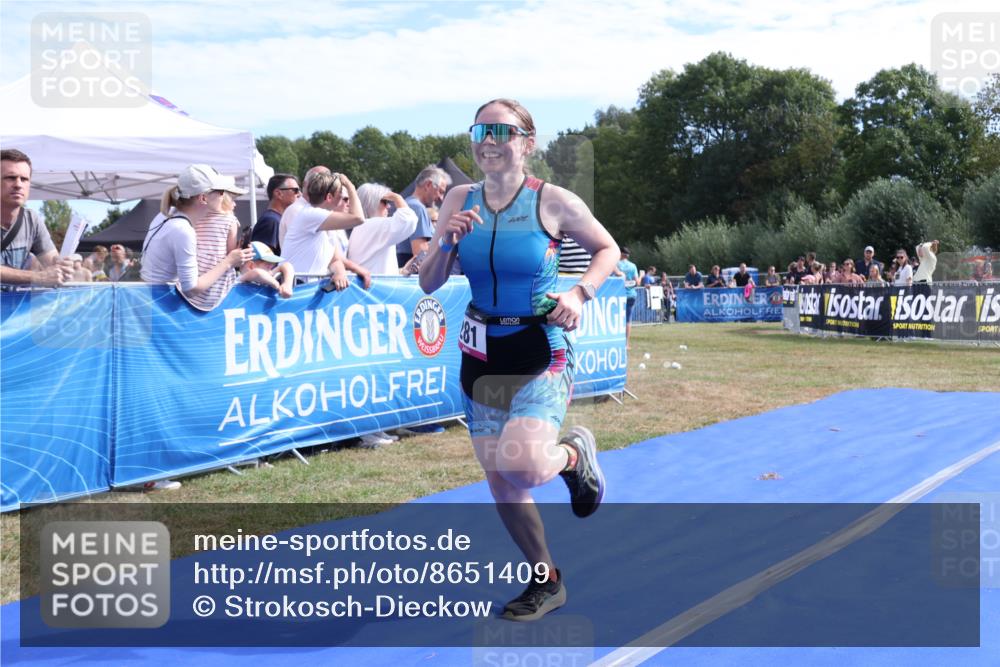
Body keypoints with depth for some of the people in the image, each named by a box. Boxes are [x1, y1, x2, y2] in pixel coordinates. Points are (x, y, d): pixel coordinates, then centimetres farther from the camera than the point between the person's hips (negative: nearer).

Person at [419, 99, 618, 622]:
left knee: (521, 468, -26)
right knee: (501, 487, 9)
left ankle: (574, 455, 11)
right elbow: (428, 284, 2)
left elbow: (608, 250, 3)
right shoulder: (460, 200, 0)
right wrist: (447, 242, -16)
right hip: (481, 356, 5)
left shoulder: (553, 201, -10)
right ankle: (547, 582, 32)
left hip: (540, 353, -4)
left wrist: (579, 293, -13)